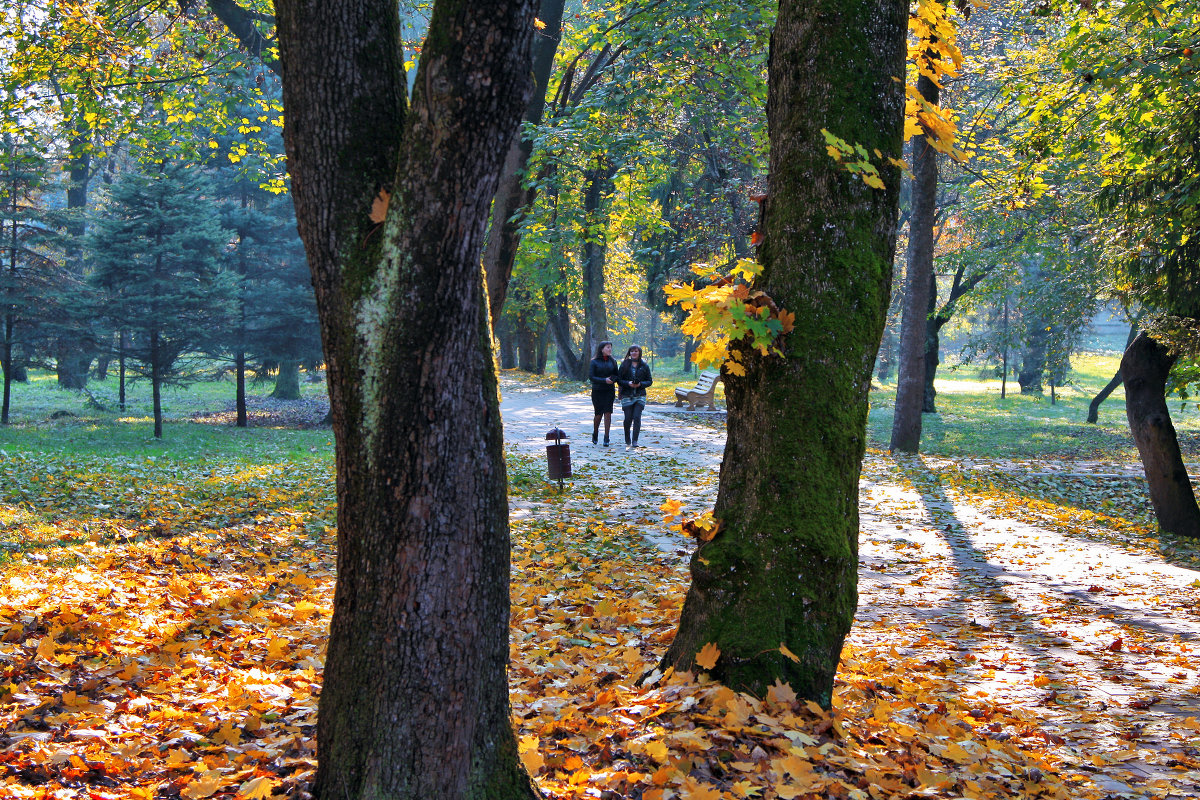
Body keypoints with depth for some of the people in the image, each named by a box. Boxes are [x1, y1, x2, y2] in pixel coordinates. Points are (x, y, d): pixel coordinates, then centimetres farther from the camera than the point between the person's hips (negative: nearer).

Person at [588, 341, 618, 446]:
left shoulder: (612, 361, 8)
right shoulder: (594, 362, -2)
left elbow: (616, 375, 13)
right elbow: (591, 376, -8)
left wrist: (612, 379, -11)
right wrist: (604, 380, -19)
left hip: (609, 391, 2)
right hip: (597, 391, -2)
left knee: (608, 413, -8)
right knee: (599, 414, -1)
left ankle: (606, 438, -5)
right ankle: (595, 434, 24)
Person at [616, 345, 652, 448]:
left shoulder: (644, 366, 6)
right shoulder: (624, 365, 5)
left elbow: (649, 381, 8)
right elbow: (619, 380, 4)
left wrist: (640, 384, -11)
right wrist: (628, 383, -15)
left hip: (640, 396, 0)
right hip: (627, 396, 0)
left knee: (637, 417, -13)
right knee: (628, 418, 0)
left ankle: (635, 441, -10)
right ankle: (627, 440, 22)